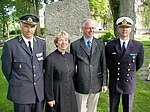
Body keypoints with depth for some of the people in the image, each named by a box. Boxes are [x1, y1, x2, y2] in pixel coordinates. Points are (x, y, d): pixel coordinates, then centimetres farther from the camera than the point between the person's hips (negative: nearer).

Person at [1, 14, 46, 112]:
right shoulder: (10, 45, -10)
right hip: (21, 93, -3)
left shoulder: (42, 43, 2)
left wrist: (38, 82, 12)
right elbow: (6, 69, -1)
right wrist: (16, 84, 8)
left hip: (40, 92, 4)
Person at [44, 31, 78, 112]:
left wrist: (73, 91, 13)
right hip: (57, 93, -5)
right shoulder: (50, 58, -13)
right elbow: (48, 80, -11)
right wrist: (50, 98, -10)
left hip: (70, 93, 5)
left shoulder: (70, 56, 5)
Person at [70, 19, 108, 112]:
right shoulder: (75, 45, -5)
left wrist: (104, 83, 2)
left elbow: (103, 65, 4)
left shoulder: (100, 44, 2)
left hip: (96, 85, 2)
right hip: (81, 85, -2)